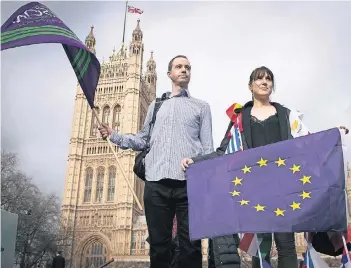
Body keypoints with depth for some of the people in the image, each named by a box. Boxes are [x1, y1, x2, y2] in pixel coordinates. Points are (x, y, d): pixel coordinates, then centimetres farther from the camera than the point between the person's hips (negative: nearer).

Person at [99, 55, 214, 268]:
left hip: (189, 183, -2)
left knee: (190, 244, -2)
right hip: (156, 182, 2)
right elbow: (143, 140, 21)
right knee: (158, 244, 5)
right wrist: (114, 136, 9)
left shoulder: (201, 107, 16)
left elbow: (208, 147, 9)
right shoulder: (156, 105, 23)